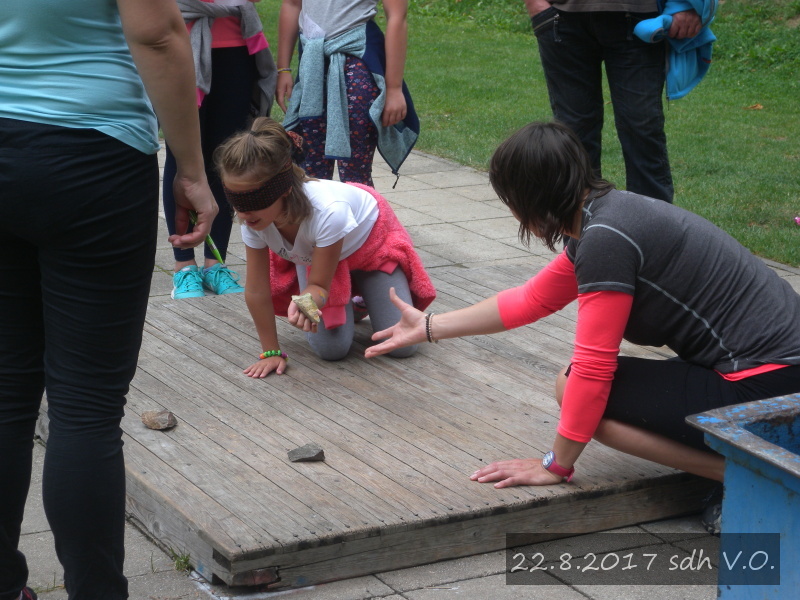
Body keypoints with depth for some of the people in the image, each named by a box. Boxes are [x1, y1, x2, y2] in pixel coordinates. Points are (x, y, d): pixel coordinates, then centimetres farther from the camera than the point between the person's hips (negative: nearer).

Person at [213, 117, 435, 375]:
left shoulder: (327, 211, -46)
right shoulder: (253, 219, -32)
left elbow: (319, 286, -33)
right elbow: (257, 290, -22)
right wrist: (271, 353, -19)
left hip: (369, 240, -3)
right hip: (311, 255, 3)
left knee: (402, 346, -10)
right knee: (330, 349, -14)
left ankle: (364, 300, 19)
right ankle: (346, 306, 18)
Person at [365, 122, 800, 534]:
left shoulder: (606, 239, -19)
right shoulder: (601, 215, 10)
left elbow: (593, 369, -17)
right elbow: (530, 301, 23)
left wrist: (556, 465, -4)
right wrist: (428, 326, 29)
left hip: (764, 386, -10)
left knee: (576, 389, -5)